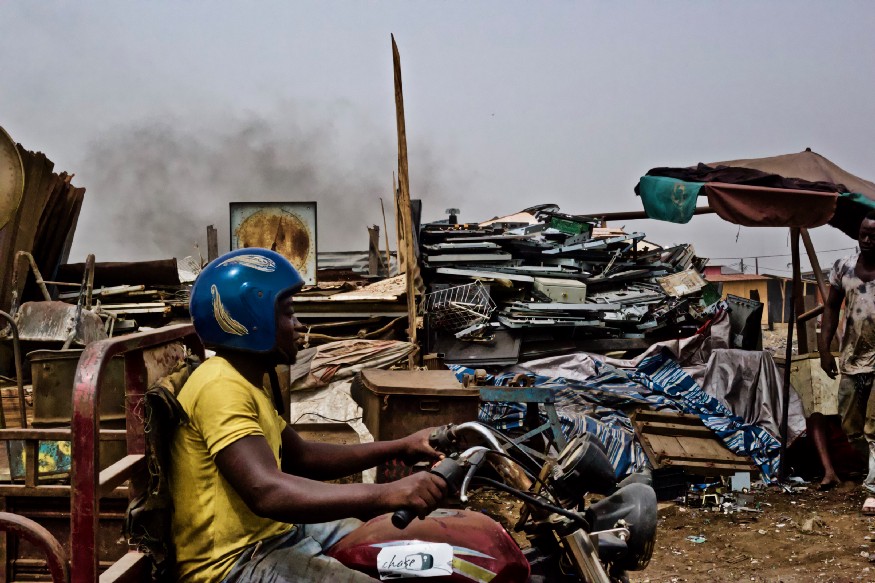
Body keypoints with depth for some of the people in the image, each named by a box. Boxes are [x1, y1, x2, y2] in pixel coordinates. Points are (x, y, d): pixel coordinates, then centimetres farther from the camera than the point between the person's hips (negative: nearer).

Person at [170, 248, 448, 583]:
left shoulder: (245, 381, 14)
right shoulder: (222, 387, -21)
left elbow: (300, 458, 19)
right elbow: (266, 491, -35)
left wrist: (401, 449, 9)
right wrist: (389, 494, -41)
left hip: (274, 534, 11)